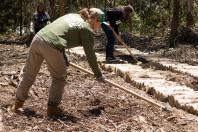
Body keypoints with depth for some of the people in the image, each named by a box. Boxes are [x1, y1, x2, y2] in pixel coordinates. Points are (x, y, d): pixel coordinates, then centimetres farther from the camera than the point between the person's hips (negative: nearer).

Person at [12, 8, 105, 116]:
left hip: (37, 38, 7)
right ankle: (52, 107, 14)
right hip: (51, 46, -7)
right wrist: (98, 75, 17)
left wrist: (64, 57, 37)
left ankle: (18, 103, 31)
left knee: (29, 74, 19)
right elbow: (90, 54, 6)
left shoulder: (72, 15, 25)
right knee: (59, 78, 15)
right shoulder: (87, 29, 5)